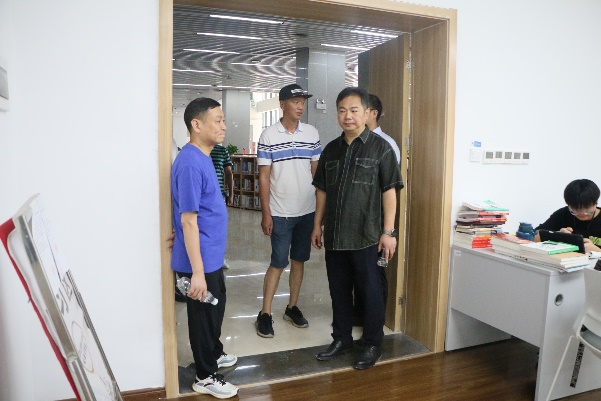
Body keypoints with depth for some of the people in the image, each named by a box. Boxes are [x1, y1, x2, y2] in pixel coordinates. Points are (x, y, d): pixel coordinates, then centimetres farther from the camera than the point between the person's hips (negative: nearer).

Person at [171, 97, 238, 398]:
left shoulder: (203, 157, 7)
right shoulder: (190, 164, -24)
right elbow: (188, 220, -25)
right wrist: (197, 271, -24)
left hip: (212, 256, 9)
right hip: (201, 260, -9)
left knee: (216, 308, 25)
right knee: (203, 314, 8)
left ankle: (214, 354, 46)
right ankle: (205, 376, 27)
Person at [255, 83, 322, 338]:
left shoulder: (312, 133, 4)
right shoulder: (268, 136, -6)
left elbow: (317, 171, 9)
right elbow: (264, 177, -6)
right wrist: (265, 213, -9)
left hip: (307, 211, 4)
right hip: (280, 213, -4)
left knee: (299, 260, 13)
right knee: (278, 263, 1)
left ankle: (292, 307, 28)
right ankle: (265, 314, 15)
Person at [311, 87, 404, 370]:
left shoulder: (380, 148, -5)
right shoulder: (331, 150, 9)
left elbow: (389, 191, -8)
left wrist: (388, 231, -12)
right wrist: (318, 225, 12)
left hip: (367, 237, -5)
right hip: (334, 236, 5)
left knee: (370, 292, 7)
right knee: (338, 290, 15)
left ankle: (373, 345, 25)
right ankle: (342, 339, 32)